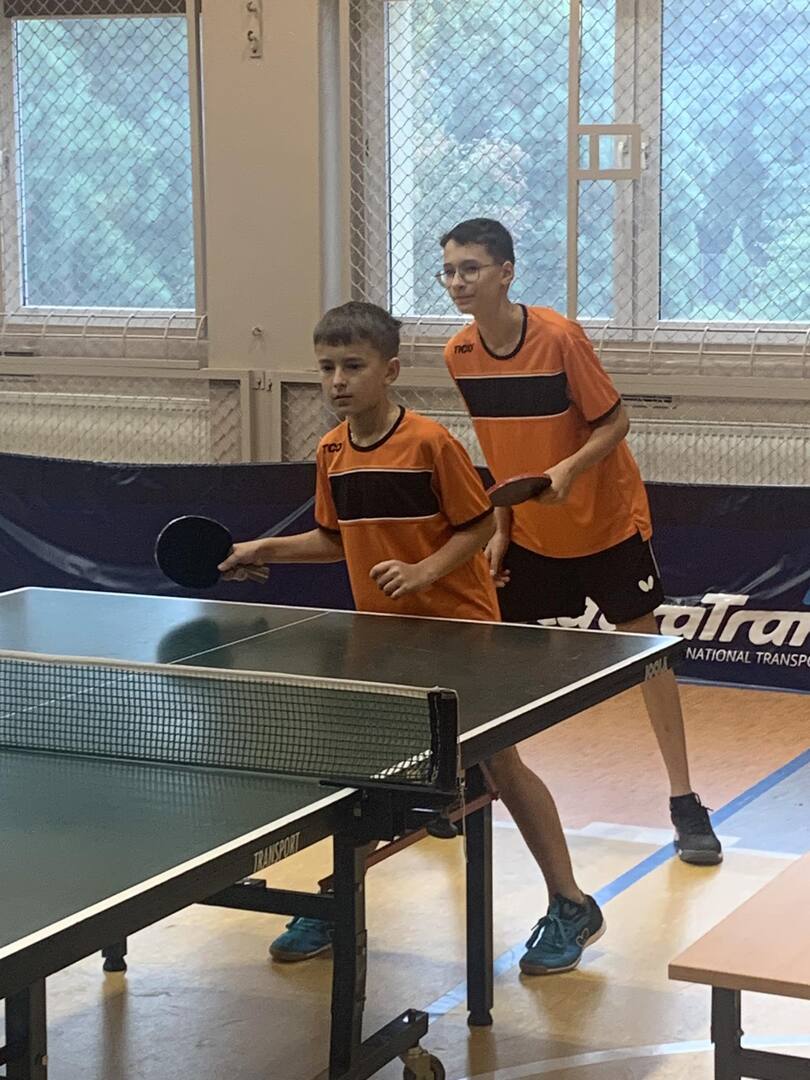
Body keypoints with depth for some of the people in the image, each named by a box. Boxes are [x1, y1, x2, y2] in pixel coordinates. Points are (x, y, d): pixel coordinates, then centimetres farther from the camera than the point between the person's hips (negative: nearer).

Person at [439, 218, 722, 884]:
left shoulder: (559, 337, -22)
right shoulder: (460, 354, -6)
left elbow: (615, 421, -16)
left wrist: (569, 469, -33)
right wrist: (500, 529, 4)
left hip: (607, 521, -4)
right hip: (530, 532, 4)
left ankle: (684, 801, 6)